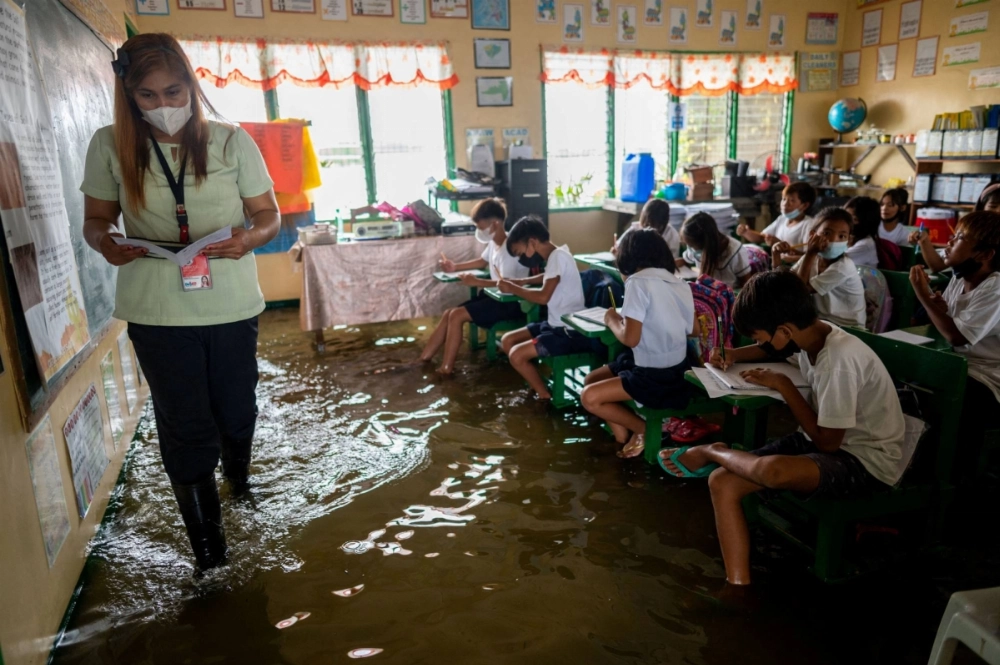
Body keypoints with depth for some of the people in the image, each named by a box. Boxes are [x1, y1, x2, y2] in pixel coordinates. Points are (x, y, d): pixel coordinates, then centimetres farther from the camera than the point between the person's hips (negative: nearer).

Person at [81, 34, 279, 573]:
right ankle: (206, 543, 22)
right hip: (157, 312, 0)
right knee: (186, 427, 4)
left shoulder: (231, 141, -2)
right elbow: (96, 219, 7)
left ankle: (238, 474, 49)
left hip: (233, 306, 1)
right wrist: (104, 241, -16)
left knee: (237, 411, 13)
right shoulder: (110, 146, -1)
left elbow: (269, 215, 1)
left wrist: (250, 237, -21)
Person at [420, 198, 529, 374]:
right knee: (449, 313, 3)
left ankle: (446, 367, -9)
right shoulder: (494, 242, 7)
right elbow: (483, 261, 27)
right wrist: (456, 267, 18)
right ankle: (423, 358, 8)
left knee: (457, 315, -19)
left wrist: (477, 282, -29)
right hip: (495, 296, 10)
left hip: (510, 302, -10)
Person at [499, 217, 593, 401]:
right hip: (556, 325, 10)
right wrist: (522, 282, 17)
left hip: (570, 332, -10)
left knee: (517, 355, -18)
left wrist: (513, 288, -10)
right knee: (507, 340, 9)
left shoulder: (558, 256, -17)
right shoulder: (554, 257, 10)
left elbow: (544, 297, -24)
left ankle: (546, 396, -1)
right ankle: (537, 382, 12)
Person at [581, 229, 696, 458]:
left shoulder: (638, 281, -18)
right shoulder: (679, 282, 6)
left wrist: (612, 320, -1)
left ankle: (645, 429, 5)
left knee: (589, 397, -10)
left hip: (657, 377, -9)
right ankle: (623, 433, 8)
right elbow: (693, 330, 14)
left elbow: (630, 338, -22)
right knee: (591, 380, 13)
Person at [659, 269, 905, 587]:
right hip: (825, 443, 8)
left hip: (866, 462, -8)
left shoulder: (841, 359, -29)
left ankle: (710, 452, -7)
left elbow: (827, 441, -21)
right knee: (722, 482, -10)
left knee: (773, 470, -39)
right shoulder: (808, 336, -4)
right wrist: (734, 355, 2)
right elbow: (772, 349, 22)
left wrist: (782, 385, -16)